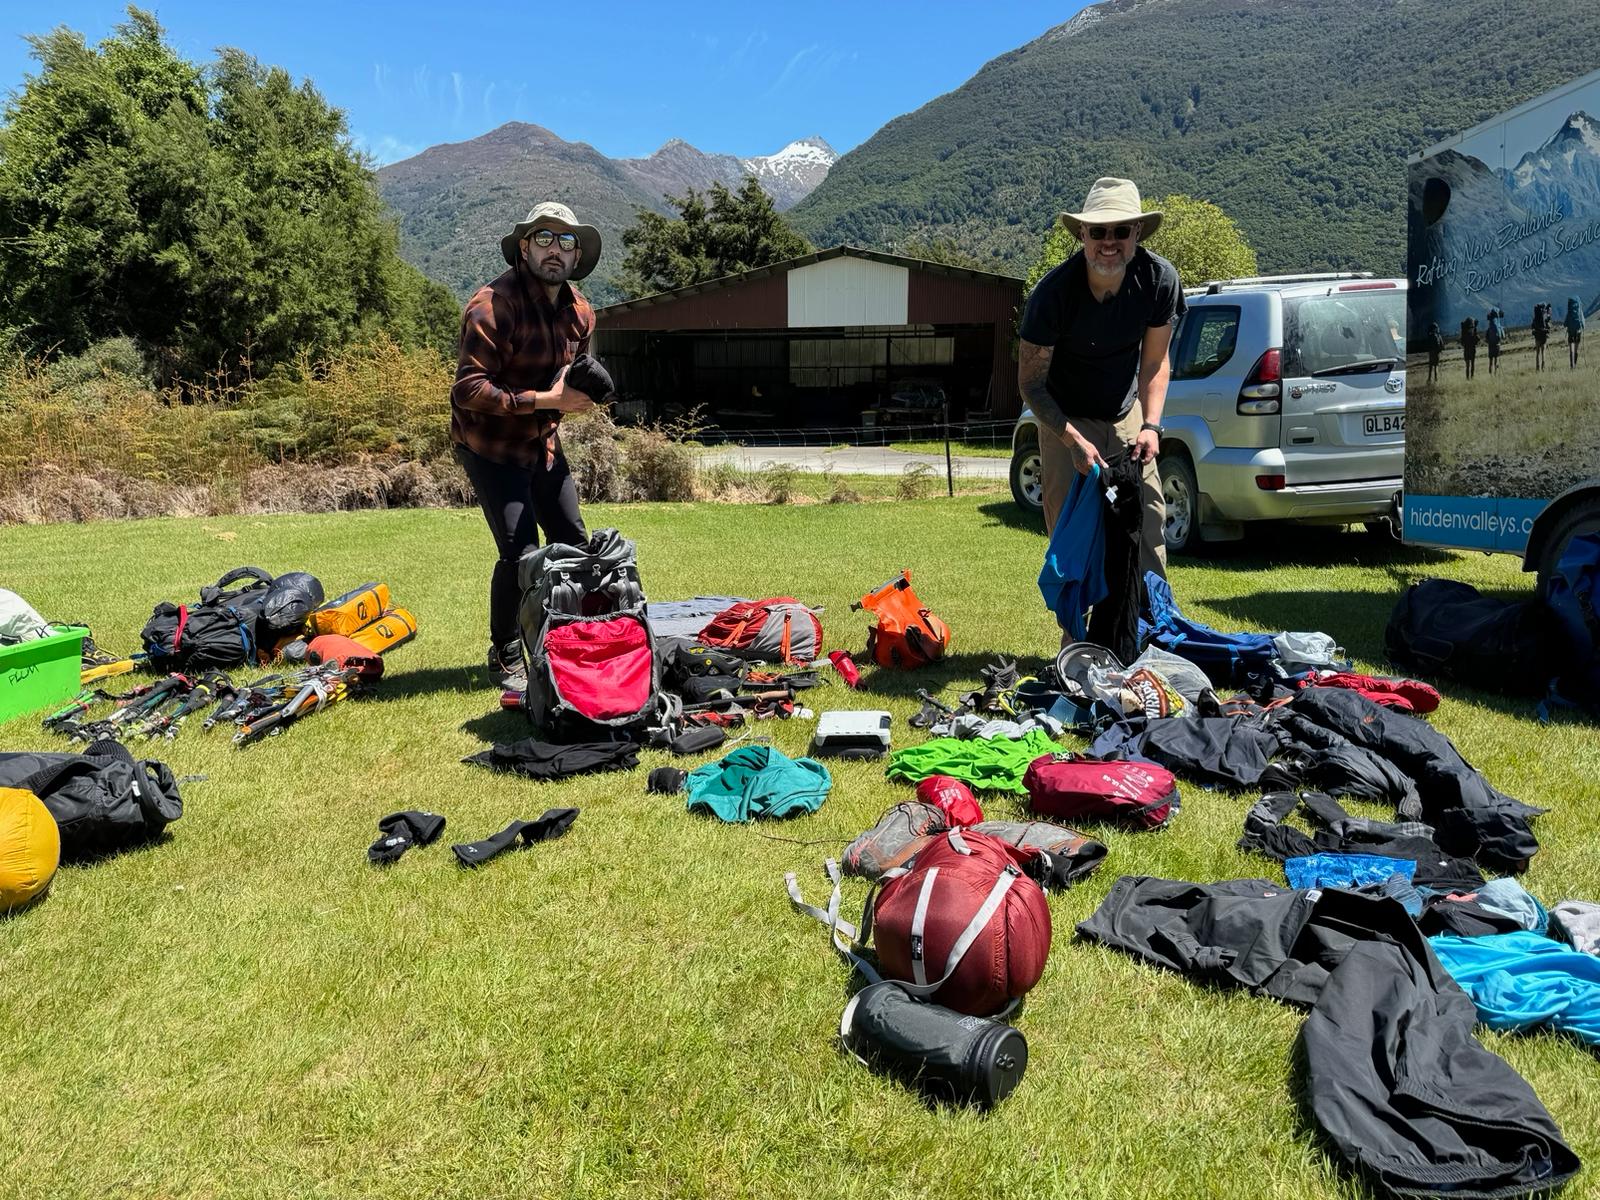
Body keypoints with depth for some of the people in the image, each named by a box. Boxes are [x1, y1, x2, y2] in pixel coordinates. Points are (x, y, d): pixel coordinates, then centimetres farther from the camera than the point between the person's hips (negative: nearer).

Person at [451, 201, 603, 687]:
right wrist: (545, 400, -30)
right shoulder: (494, 304, -22)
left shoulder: (579, 311, 2)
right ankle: (505, 655, 6)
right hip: (489, 446, -8)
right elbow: (469, 390, -28)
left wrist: (582, 393, -6)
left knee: (573, 542, 9)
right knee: (520, 551, -15)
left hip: (542, 442, 8)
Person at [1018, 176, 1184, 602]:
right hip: (1066, 420, -3)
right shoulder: (1053, 291, -26)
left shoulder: (1159, 279, -17)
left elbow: (1155, 362, -3)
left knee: (1148, 522, -1)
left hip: (1127, 414, 3)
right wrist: (1074, 441, -28)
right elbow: (1031, 383, -19)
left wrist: (1150, 425, -17)